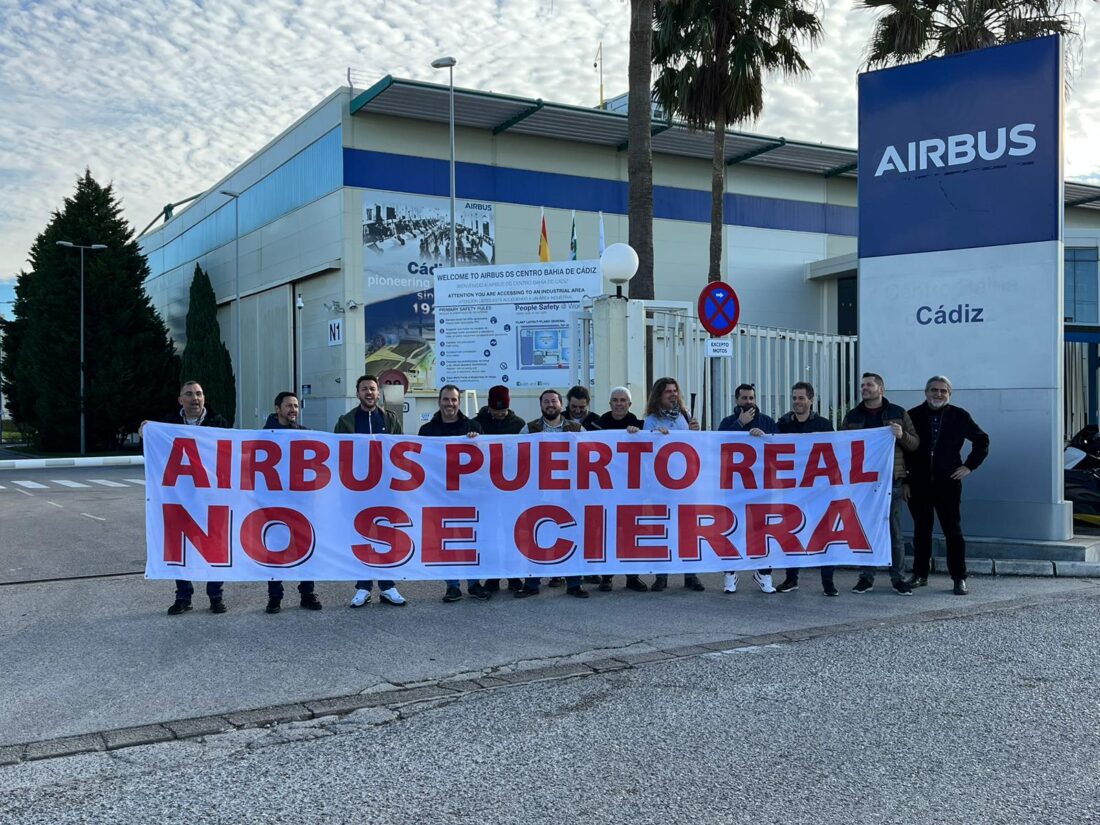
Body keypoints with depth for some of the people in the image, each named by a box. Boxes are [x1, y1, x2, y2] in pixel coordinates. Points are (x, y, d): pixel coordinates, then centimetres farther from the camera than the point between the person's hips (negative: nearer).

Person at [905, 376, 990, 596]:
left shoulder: (960, 416, 3)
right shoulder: (913, 415, 3)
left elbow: (982, 441, 13)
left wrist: (969, 466, 4)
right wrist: (905, 476, 3)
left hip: (948, 483, -1)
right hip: (919, 484, 1)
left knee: (953, 530, -1)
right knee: (921, 530, 10)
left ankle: (959, 578, 4)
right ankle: (920, 574, 19)